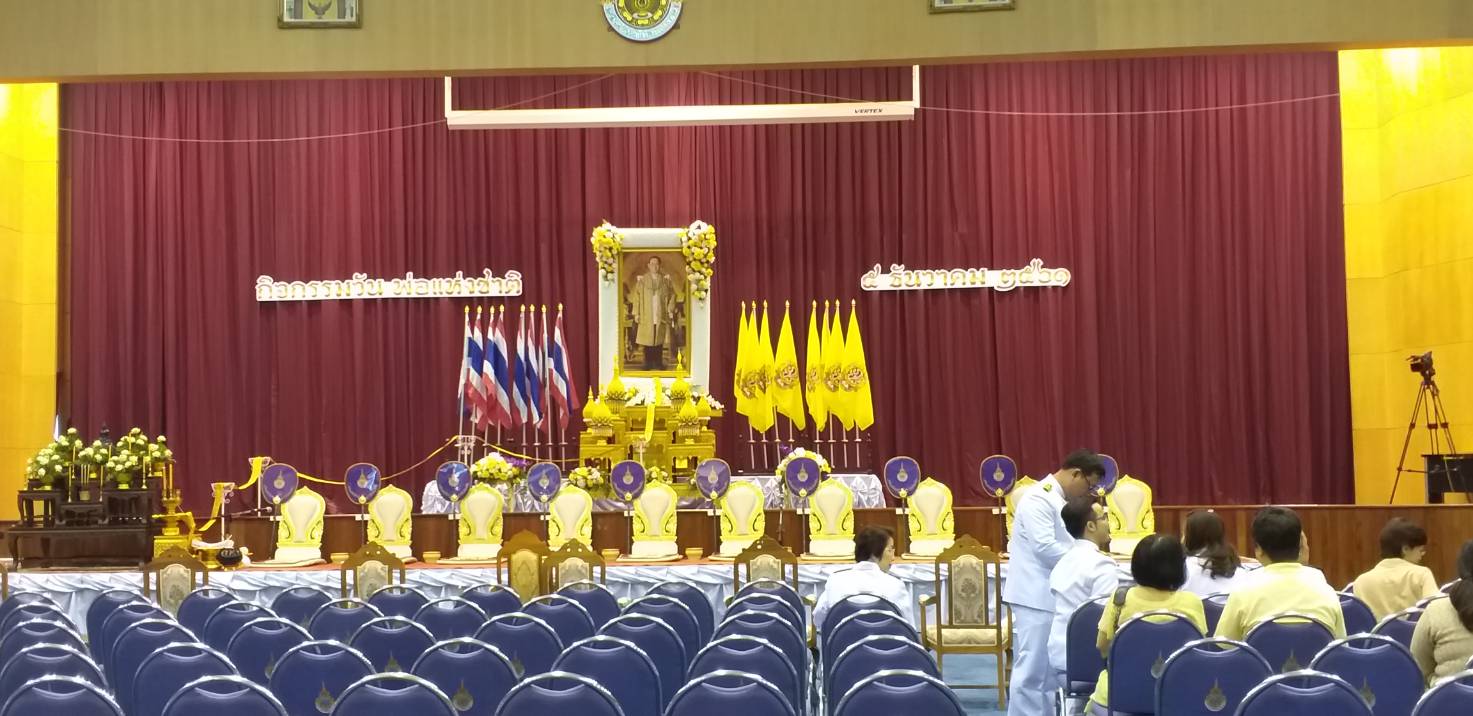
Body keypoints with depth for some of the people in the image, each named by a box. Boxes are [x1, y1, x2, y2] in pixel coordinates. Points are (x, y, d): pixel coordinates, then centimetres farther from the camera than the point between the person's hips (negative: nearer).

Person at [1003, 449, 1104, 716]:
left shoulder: (1059, 500, 15)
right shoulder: (1038, 498, -15)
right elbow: (1044, 547, -23)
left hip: (1053, 596, 10)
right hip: (1036, 596, -10)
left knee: (1050, 670, 13)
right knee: (1031, 670, -7)